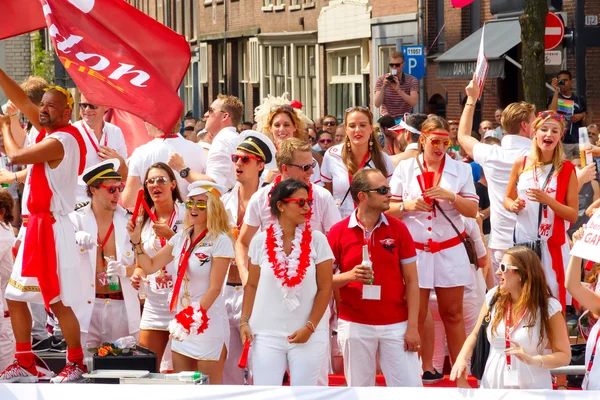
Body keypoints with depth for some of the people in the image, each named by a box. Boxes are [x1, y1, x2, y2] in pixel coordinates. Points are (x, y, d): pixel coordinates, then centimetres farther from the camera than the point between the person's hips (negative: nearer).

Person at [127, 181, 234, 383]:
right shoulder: (181, 238, 8)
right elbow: (150, 266, 12)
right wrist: (136, 241, -1)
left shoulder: (220, 241, -11)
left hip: (208, 321, -7)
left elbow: (215, 287, -15)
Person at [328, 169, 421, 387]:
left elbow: (411, 281, 2)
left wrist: (412, 326, -4)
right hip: (355, 325, -1)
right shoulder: (339, 232, -1)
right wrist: (349, 276, -18)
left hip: (396, 325, 1)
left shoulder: (398, 228, 1)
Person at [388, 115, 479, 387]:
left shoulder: (461, 170, 3)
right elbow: (388, 208, 4)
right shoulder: (405, 168, 4)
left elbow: (473, 211, 0)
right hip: (414, 250, 0)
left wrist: (451, 196, -17)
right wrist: (407, 205, -16)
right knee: (416, 315, 2)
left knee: (453, 313, 5)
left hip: (450, 250, 0)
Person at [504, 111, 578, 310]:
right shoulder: (521, 164, 2)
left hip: (553, 244, -2)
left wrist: (548, 200, -19)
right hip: (522, 241, 2)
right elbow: (507, 198, 16)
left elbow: (573, 215, -4)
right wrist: (513, 205, -7)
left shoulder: (566, 169, -3)